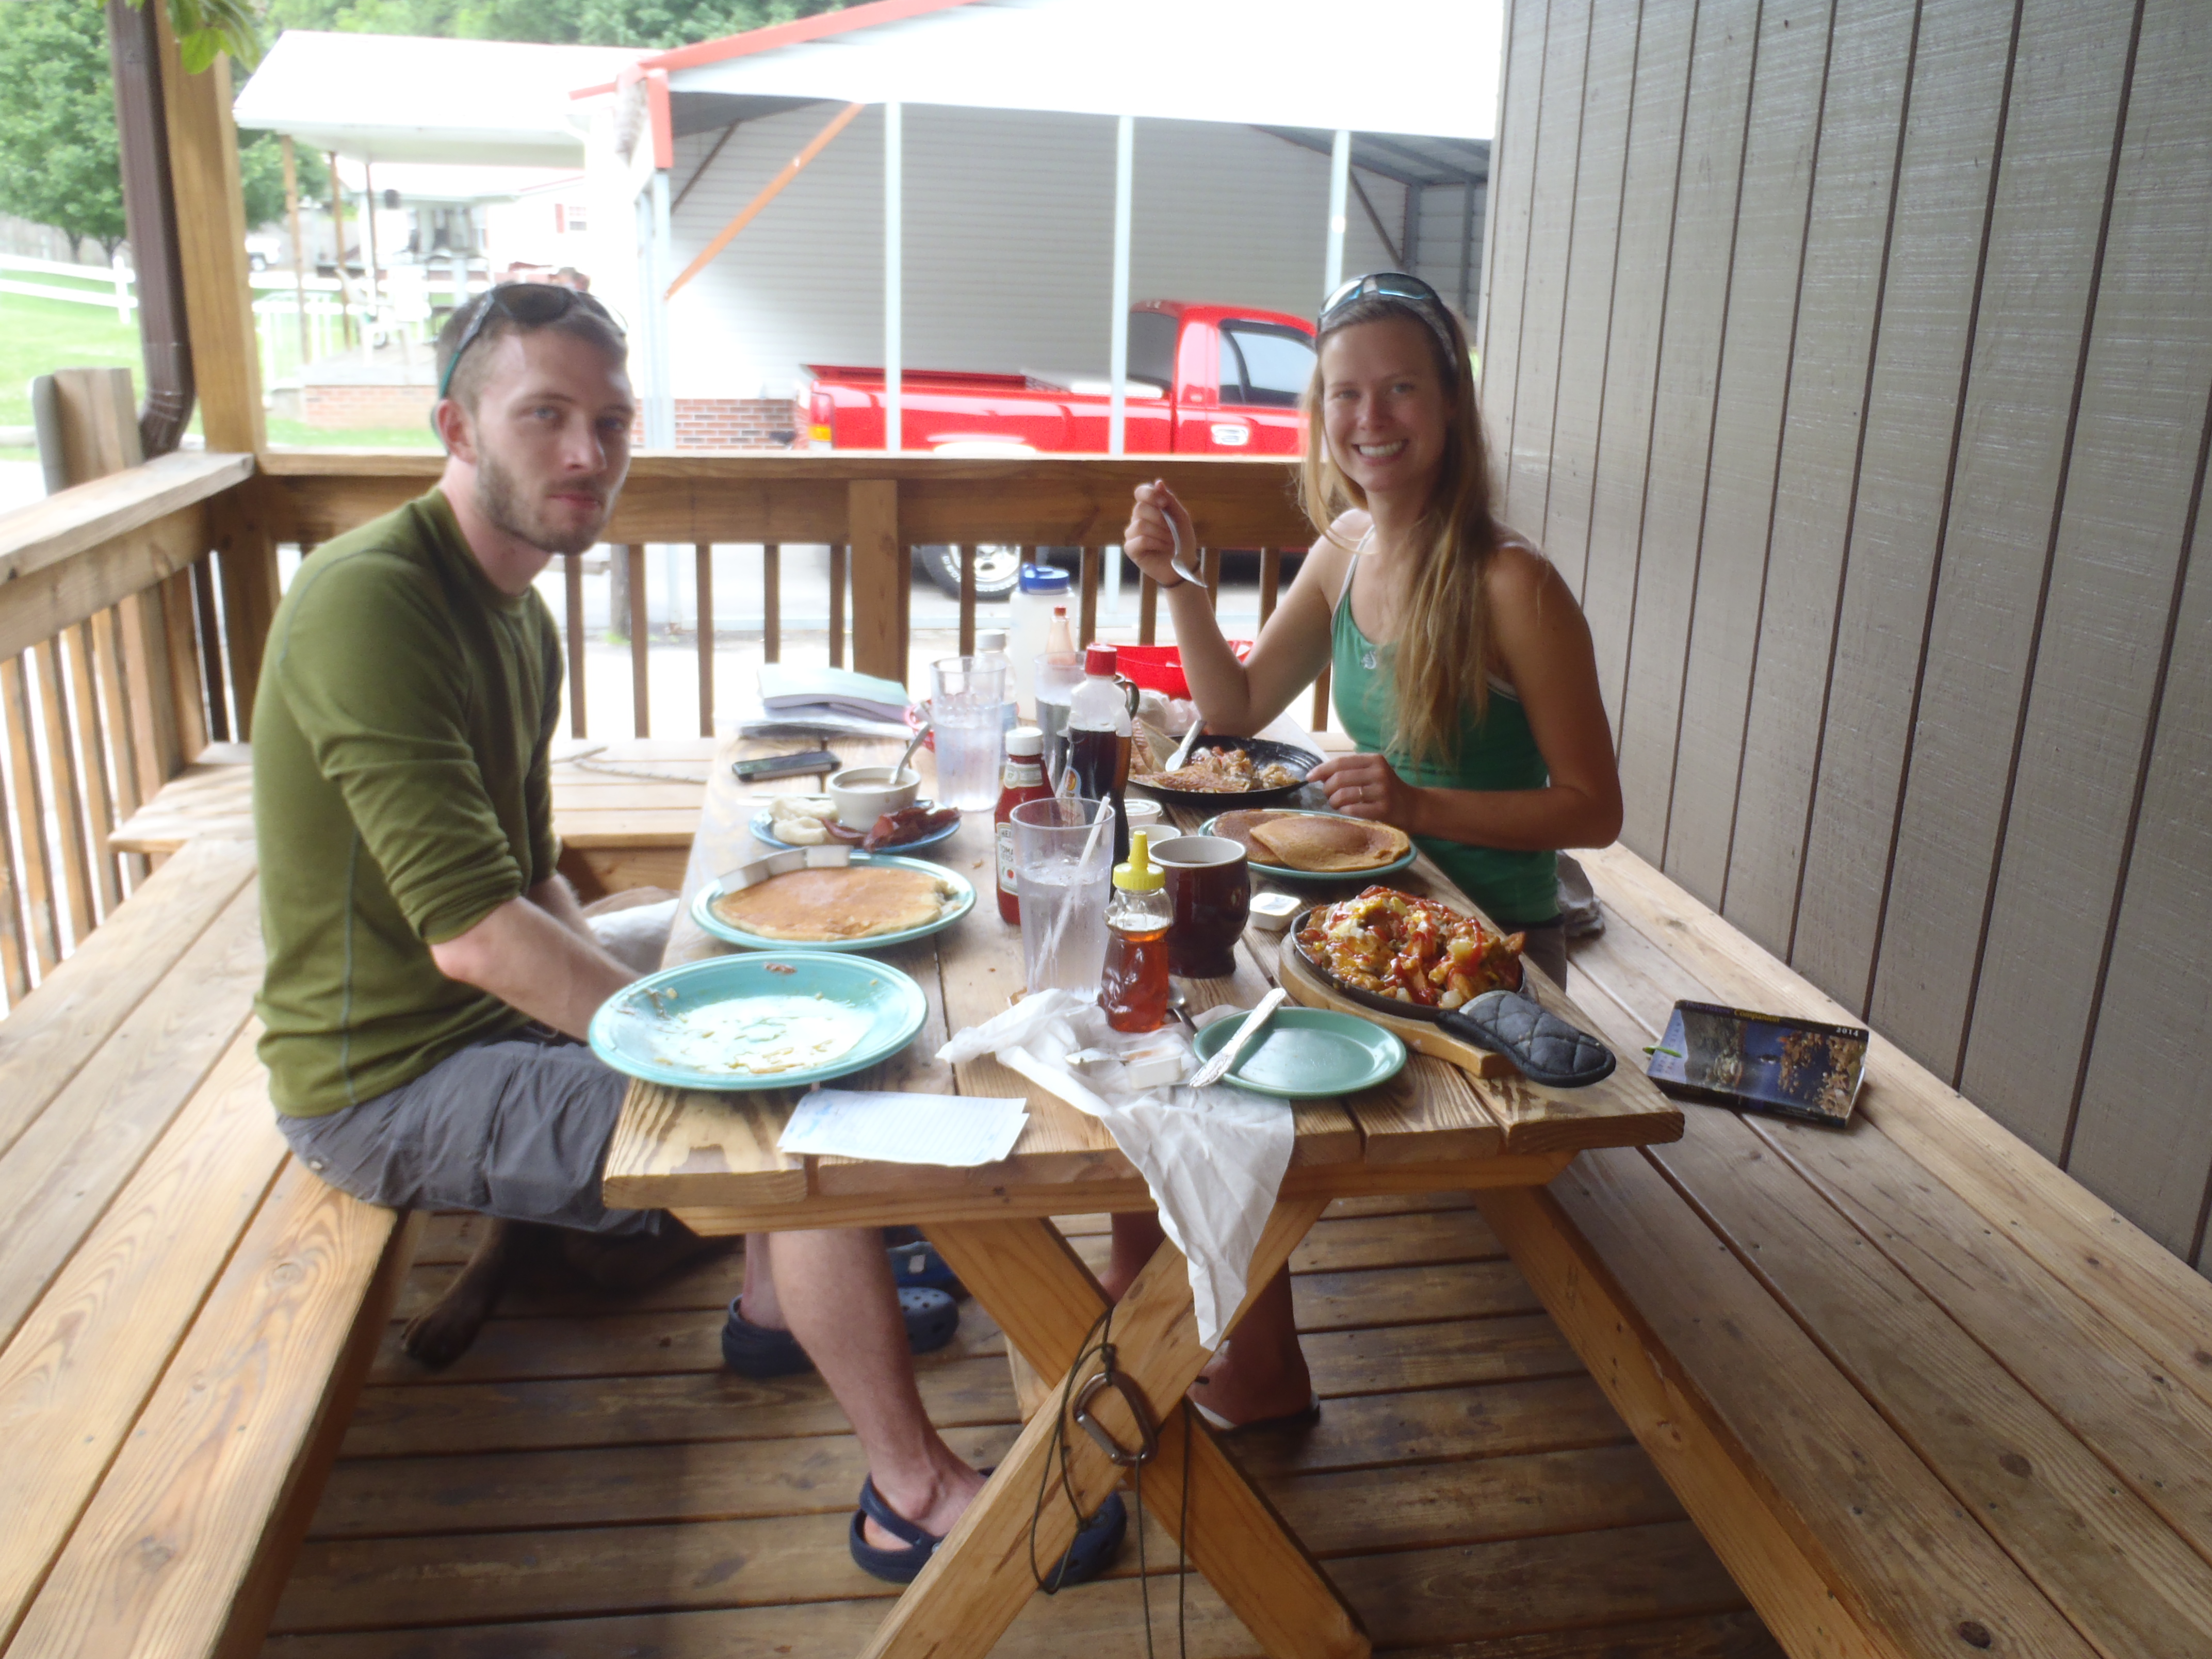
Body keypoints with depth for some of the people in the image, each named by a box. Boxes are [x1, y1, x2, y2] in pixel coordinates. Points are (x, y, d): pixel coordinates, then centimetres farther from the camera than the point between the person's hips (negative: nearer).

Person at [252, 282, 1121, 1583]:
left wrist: (630, 999, -3)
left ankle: (780, 1304, 24)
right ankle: (914, 1496, -6)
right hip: (392, 1084, -10)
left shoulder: (517, 612, 9)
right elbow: (473, 928, -30)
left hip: (495, 1018, 10)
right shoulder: (369, 602, -23)